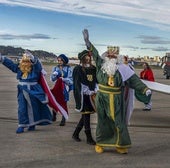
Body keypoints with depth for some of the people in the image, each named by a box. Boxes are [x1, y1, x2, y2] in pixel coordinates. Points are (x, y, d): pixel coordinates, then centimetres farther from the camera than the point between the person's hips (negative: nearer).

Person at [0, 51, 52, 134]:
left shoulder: (35, 68, -11)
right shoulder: (19, 67, 3)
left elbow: (36, 62, -31)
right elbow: (9, 63, 5)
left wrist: (32, 57, -49)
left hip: (33, 92, -3)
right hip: (22, 92, 4)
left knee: (33, 108, 8)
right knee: (21, 109, 1)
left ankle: (32, 125, 24)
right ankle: (21, 125, 8)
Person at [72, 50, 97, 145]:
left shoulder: (93, 68, 12)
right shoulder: (78, 69, -4)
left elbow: (96, 80, 12)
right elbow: (78, 83, -9)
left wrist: (96, 90, -6)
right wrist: (89, 92, -13)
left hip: (91, 94, 6)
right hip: (83, 95, -6)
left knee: (85, 115, 10)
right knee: (86, 115, -6)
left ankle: (76, 134, 25)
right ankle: (89, 138, 0)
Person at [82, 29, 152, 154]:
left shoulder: (122, 68, -4)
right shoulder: (101, 64, 2)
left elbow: (134, 80, -7)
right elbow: (95, 53, 9)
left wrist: (145, 89, -17)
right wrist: (87, 42, 5)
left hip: (116, 101, -1)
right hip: (102, 100, 1)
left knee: (118, 122, 3)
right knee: (102, 121, 11)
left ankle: (121, 145, 16)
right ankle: (100, 143, 23)